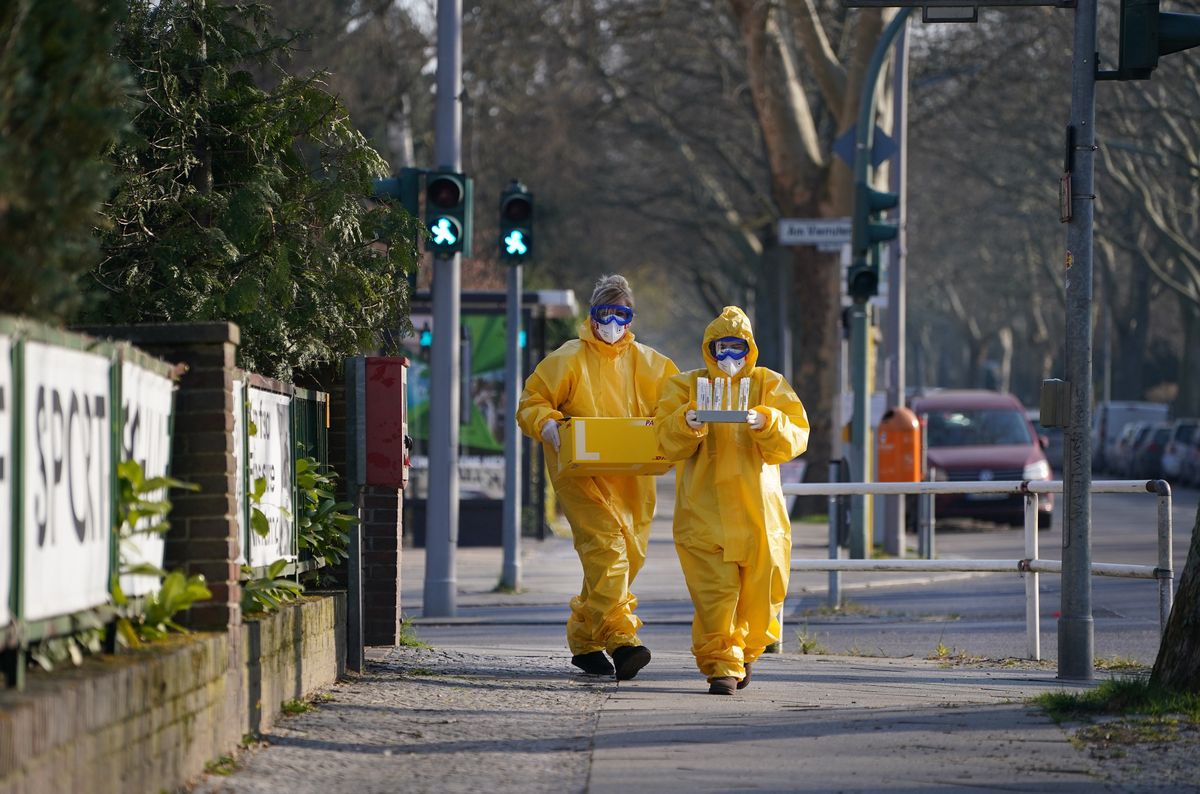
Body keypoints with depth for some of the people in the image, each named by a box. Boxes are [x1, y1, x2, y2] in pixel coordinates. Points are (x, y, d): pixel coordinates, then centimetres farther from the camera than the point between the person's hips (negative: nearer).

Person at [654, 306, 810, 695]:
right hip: (704, 510, -1)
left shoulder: (769, 385, 11)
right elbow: (666, 442, 1)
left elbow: (795, 437, -1)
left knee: (760, 590, 4)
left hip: (757, 509, 1)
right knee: (714, 592, -12)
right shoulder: (686, 386, 11)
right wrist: (687, 425, -20)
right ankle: (721, 665, -9)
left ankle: (745, 650, 29)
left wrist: (765, 423, -21)